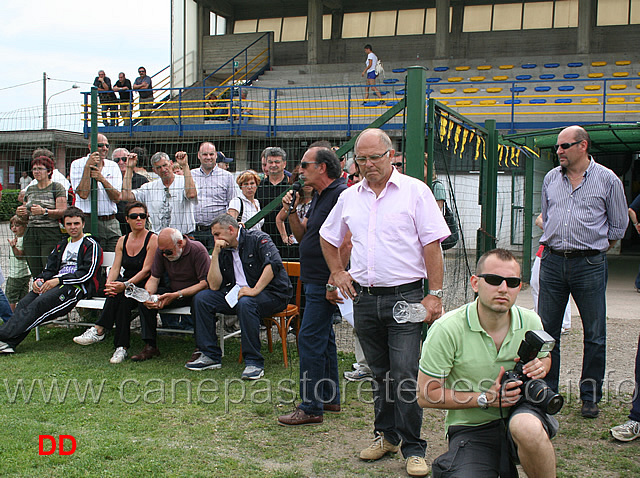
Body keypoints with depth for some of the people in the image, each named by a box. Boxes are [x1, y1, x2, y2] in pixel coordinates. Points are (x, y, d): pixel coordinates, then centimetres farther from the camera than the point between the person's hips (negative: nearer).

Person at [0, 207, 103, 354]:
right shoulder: (61, 245, 27)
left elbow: (87, 273, -9)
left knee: (41, 302, -31)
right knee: (24, 303, -21)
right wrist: (39, 280, 0)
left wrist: (58, 280, -15)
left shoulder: (91, 245, 3)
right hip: (55, 284, 7)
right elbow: (50, 269, 23)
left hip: (79, 287, -7)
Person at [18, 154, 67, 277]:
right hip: (31, 234, 5)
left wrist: (44, 211, -23)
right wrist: (20, 213, 0)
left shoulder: (57, 187, 1)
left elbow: (63, 211, -9)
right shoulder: (29, 190, 19)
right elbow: (26, 216, 22)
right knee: (36, 275, 2)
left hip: (51, 234, -5)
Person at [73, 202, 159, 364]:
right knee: (122, 300, -31)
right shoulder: (123, 241, 14)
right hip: (126, 288, 4)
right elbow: (115, 267, 5)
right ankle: (122, 347, -33)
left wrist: (125, 285, -27)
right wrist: (109, 283, -18)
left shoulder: (153, 239, -5)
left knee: (121, 293, -35)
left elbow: (146, 270, -14)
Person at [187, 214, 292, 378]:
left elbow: (274, 263, -26)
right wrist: (215, 253, -3)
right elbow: (214, 286, 2)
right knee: (201, 298, -6)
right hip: (238, 293, 7)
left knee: (245, 303, -38)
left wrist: (255, 290, -29)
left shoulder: (257, 239, -8)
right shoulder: (224, 251, 12)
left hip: (272, 294, -7)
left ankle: (254, 362, -28)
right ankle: (210, 355, -2)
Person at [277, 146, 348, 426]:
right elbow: (302, 236, 17)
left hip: (325, 282, -11)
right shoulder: (319, 197, 15)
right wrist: (291, 212, 1)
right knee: (323, 338, 16)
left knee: (309, 339, -8)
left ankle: (311, 408, 1)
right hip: (315, 280, 11)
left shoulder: (340, 194, -17)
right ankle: (330, 398, 28)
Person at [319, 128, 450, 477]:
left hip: (404, 296, -4)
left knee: (405, 376, -7)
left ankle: (413, 449, 6)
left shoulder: (414, 191, -3)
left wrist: (435, 295, -11)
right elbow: (328, 237, 26)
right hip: (364, 299, 5)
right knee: (380, 373, 14)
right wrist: (337, 272, 14)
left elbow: (432, 243, -6)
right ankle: (386, 435, 29)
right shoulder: (349, 197, 11)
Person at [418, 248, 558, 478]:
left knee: (528, 428, -35)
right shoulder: (447, 329, -16)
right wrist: (486, 398, -19)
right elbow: (426, 395, -12)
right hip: (471, 429, -2)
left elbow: (544, 357, 21)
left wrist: (540, 367, -5)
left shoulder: (530, 321, -1)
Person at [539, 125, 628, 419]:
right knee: (546, 331, 6)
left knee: (594, 336, 3)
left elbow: (619, 225, 7)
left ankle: (590, 396, 16)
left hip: (590, 265, -3)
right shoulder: (551, 179, 11)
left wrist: (593, 248, 12)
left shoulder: (607, 180, -1)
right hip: (552, 262, 4)